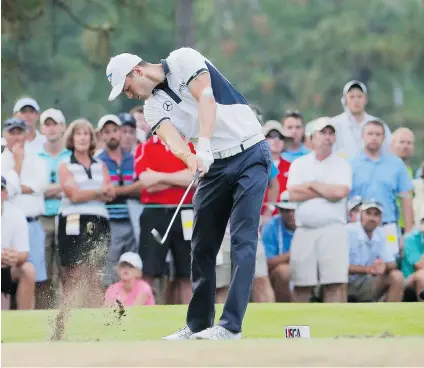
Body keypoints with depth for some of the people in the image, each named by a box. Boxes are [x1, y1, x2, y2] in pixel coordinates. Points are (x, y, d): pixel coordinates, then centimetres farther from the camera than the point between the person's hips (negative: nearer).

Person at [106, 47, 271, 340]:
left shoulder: (184, 60, -5)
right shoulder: (153, 108, 8)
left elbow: (206, 98, -20)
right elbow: (172, 138, -12)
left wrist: (204, 145, -34)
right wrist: (190, 158, -35)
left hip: (250, 154, -7)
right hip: (214, 165, 7)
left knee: (243, 239, -12)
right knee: (202, 247, 8)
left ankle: (231, 325, -17)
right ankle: (199, 325, 18)